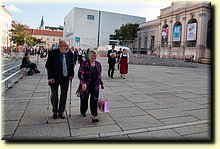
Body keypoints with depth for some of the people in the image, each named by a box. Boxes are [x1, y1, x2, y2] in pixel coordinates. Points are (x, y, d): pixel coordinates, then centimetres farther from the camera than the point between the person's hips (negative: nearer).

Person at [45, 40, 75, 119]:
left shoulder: (69, 54, -2)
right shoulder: (53, 53, -13)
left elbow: (72, 64, 11)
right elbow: (48, 65, -12)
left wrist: (71, 74, 3)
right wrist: (50, 77, -18)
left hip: (65, 77, 3)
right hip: (55, 78, -3)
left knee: (64, 95, 10)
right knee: (54, 95, 12)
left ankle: (61, 112, 28)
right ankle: (55, 112, 33)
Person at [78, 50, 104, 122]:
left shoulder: (98, 64, 7)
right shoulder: (84, 63, -7)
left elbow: (100, 75, 16)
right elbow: (80, 74, -11)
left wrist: (101, 83, 15)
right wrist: (83, 83, -21)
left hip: (95, 86, 3)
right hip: (85, 85, -2)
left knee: (94, 100, -4)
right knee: (84, 99, 12)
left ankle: (94, 116, 0)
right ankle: (83, 112, 39)